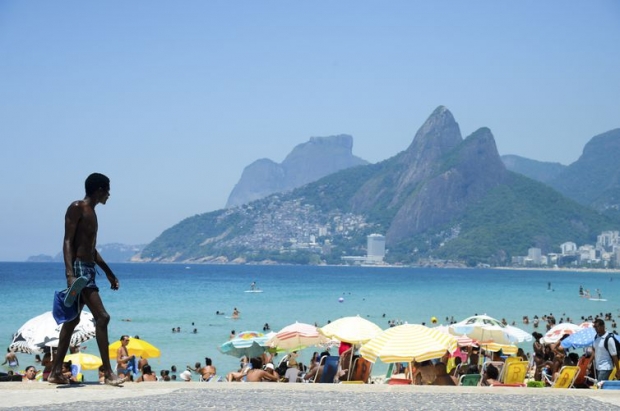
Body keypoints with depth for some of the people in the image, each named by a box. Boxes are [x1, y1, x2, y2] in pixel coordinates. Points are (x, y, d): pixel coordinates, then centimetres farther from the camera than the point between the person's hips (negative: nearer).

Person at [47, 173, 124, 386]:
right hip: (79, 268, -10)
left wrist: (109, 272, 29)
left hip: (89, 268, 10)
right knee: (102, 317, -14)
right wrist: (70, 274, -27)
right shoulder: (76, 208, -8)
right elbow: (68, 242, -17)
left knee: (72, 320, 11)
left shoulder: (91, 212, 20)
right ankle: (108, 373, -14)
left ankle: (56, 372, 16)